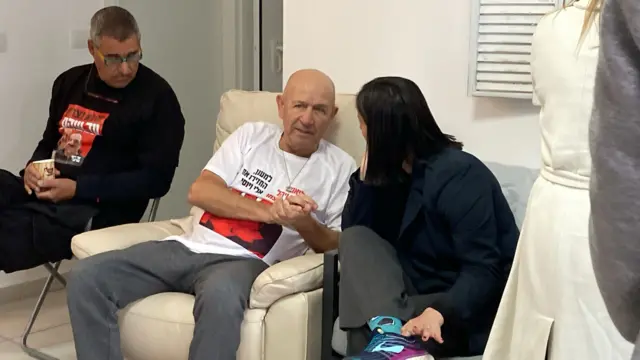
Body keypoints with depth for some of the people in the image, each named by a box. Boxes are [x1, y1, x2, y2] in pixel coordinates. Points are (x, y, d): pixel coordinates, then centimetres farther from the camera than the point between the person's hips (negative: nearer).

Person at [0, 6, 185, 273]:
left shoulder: (157, 98, -5)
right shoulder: (69, 81, 16)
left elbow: (156, 180, -10)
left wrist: (78, 188, -16)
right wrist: (33, 167, 1)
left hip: (96, 209, -6)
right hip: (42, 193, 6)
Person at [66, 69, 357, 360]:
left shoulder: (339, 167, 6)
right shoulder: (251, 134, 13)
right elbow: (199, 192, 2)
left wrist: (305, 224, -18)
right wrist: (270, 212, -12)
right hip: (188, 247, 4)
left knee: (221, 296, -41)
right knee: (86, 276, -16)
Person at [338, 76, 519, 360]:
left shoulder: (458, 174, -17)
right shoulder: (393, 172, 6)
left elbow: (484, 270, -24)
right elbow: (352, 233, 5)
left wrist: (440, 312, -40)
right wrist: (365, 176, -6)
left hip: (466, 309, -8)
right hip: (420, 295, 8)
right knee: (357, 238, -21)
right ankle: (386, 327, -41)